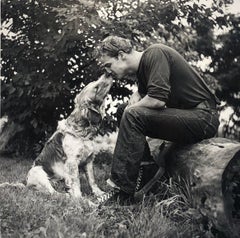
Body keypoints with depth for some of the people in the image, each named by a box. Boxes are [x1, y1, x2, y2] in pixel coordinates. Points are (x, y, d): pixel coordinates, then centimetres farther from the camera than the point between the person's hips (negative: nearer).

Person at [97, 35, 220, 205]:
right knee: (123, 112, 9)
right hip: (185, 115, 10)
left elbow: (157, 100, -25)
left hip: (203, 117, -10)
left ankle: (122, 191, -22)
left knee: (132, 115, -23)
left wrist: (132, 108, -7)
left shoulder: (155, 54, -14)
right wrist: (134, 101, 3)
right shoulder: (142, 67, 14)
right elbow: (142, 92, 27)